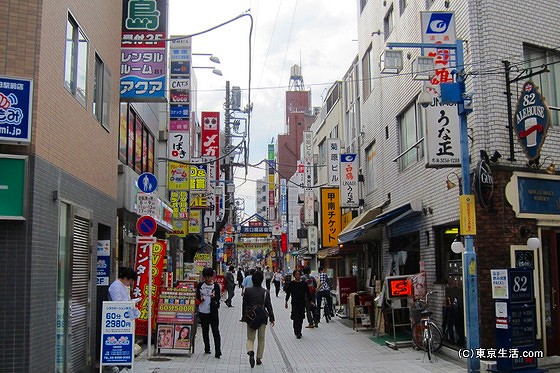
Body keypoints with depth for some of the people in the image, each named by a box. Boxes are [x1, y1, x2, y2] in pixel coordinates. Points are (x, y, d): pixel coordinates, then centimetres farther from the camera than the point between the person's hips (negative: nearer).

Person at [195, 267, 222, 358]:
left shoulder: (216, 285, 0)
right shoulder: (200, 285, 6)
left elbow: (218, 298, -7)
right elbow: (197, 297, 13)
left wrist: (214, 297, -29)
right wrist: (200, 299, -9)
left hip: (213, 311, -3)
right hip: (203, 311, 3)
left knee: (215, 330, -8)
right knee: (205, 330, 12)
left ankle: (218, 351, -11)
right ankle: (207, 348, 25)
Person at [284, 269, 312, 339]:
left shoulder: (304, 284, 4)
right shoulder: (291, 284, -2)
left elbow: (308, 293, 9)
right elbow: (288, 293, 2)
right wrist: (286, 302, -2)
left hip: (302, 303, 3)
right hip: (294, 303, -3)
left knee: (301, 318, 9)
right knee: (296, 318, -10)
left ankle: (298, 332, 23)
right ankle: (297, 333, -8)